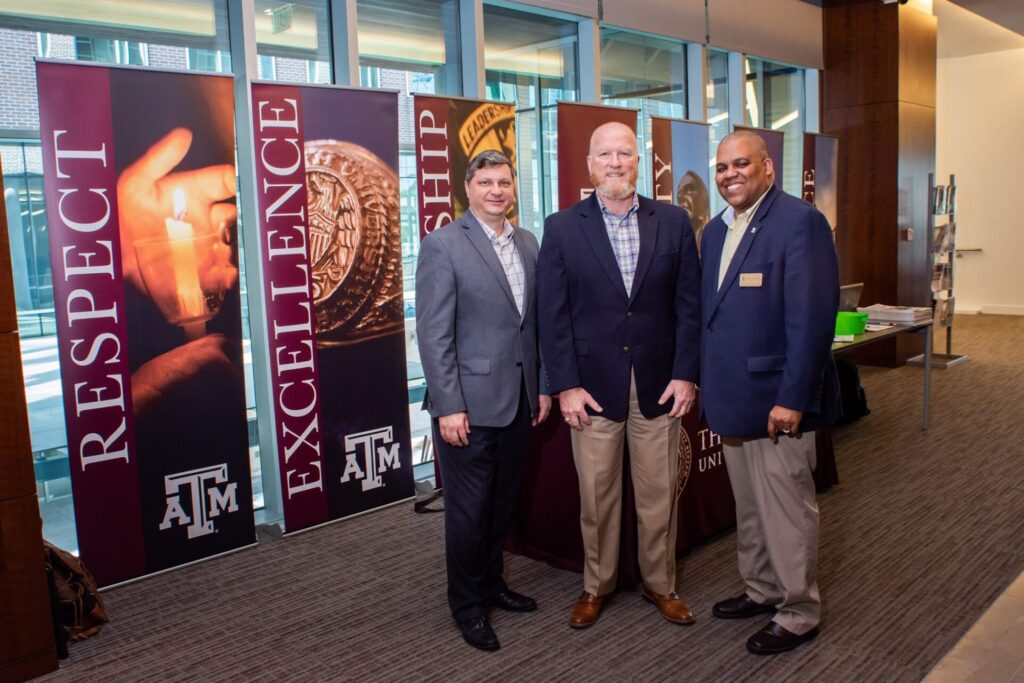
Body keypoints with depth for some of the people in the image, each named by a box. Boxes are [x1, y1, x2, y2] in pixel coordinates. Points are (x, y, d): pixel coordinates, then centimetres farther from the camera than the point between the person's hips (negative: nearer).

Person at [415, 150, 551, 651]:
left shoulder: (528, 243, 9)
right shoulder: (442, 245, -9)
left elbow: (537, 322, 12)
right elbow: (433, 334, -13)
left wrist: (543, 386, 9)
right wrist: (448, 407, -16)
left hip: (518, 401, 6)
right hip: (469, 404, -6)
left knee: (503, 504, 17)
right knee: (468, 512, 6)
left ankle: (491, 583, 37)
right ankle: (467, 605, 25)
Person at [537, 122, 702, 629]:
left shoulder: (673, 222, 3)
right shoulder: (561, 228, -1)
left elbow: (689, 304, 3)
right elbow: (552, 314, -3)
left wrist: (685, 374, -4)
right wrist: (565, 385, -8)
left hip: (659, 383, 1)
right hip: (592, 386, -1)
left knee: (659, 494, 12)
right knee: (596, 496, 10)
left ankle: (660, 583, 31)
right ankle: (596, 585, 30)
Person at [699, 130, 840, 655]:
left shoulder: (800, 222, -12)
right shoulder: (716, 230, 13)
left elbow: (813, 317, -18)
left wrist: (793, 399, -21)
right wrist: (708, 384, 12)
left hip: (777, 398, -7)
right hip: (732, 396, 8)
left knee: (786, 508, 4)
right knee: (748, 507, 19)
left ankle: (798, 613, 22)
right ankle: (761, 590, 37)